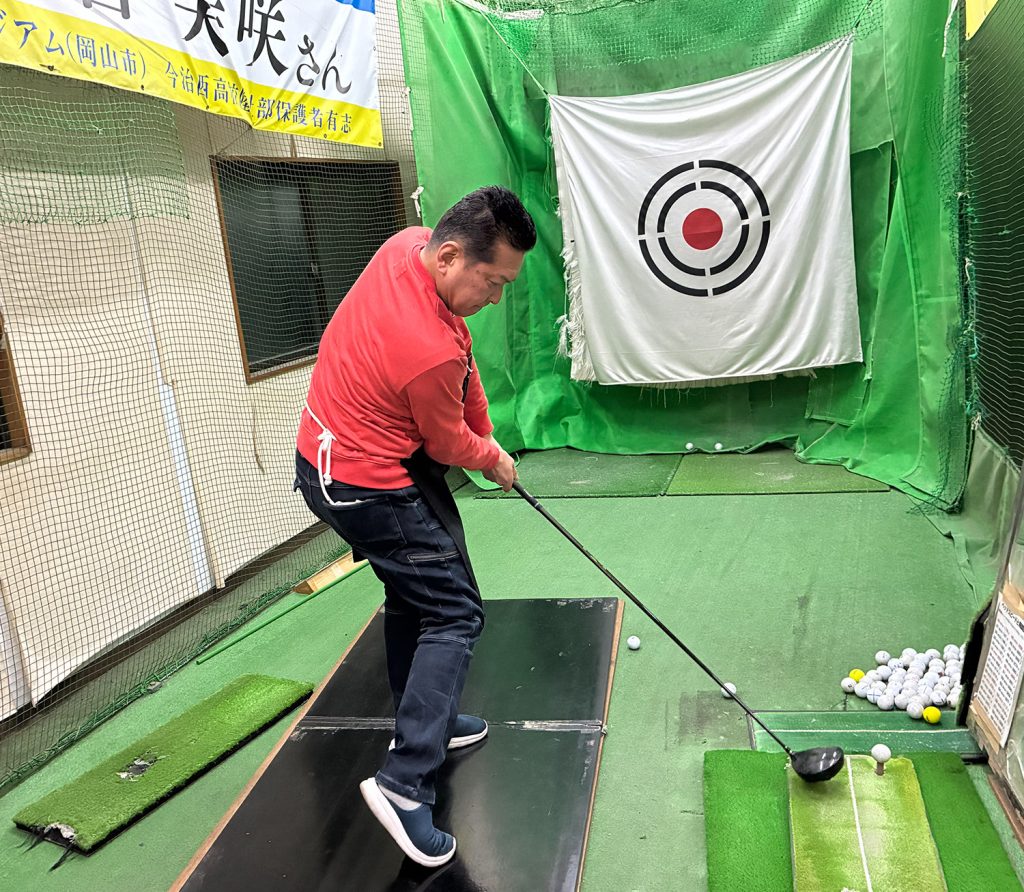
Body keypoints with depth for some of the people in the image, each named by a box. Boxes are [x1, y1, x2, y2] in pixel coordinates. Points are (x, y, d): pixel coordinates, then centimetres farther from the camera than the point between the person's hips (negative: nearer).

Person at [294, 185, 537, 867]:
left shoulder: (411, 244, -8)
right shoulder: (429, 352, -33)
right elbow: (449, 444, -12)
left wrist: (485, 431, 8)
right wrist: (493, 460, 8)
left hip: (334, 447, 10)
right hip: (364, 485, -10)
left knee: (413, 591, 22)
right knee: (456, 616, -5)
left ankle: (426, 719, 39)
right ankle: (405, 783, -5)